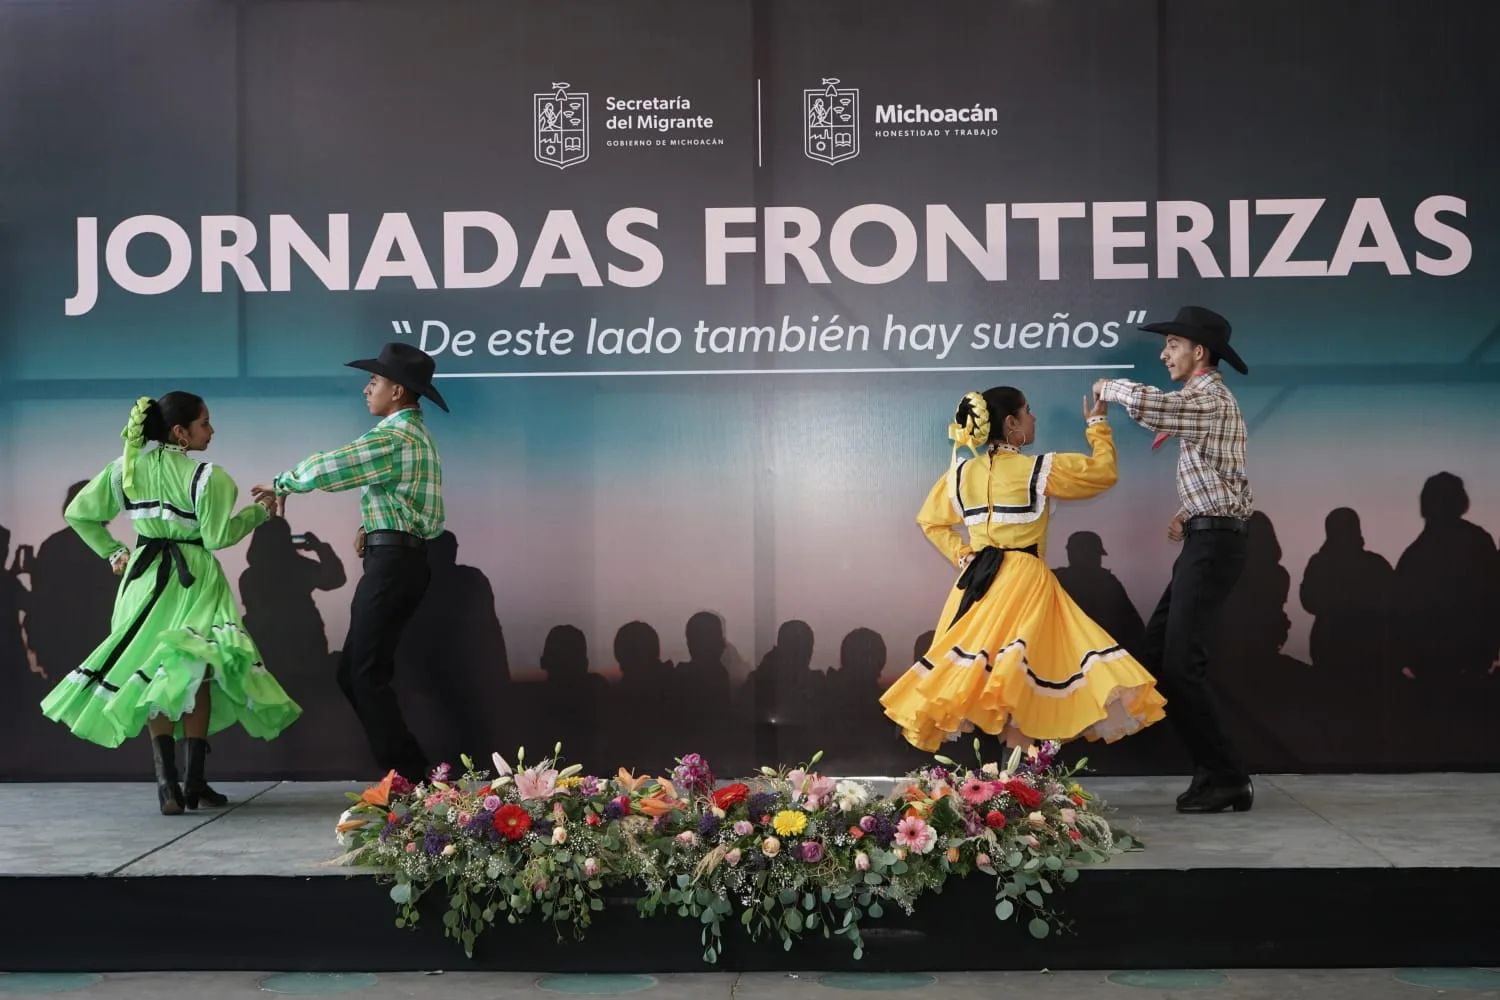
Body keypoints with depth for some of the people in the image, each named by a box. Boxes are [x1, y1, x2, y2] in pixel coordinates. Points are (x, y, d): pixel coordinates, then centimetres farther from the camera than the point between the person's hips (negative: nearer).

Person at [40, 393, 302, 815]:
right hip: (193, 582, -4)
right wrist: (258, 511, -1)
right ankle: (194, 783, 5)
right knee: (195, 676, 6)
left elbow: (78, 513, 7)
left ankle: (167, 782, 0)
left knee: (152, 677, 9)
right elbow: (217, 537, -13)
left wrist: (112, 552, 14)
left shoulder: (125, 468, 2)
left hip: (145, 578, 4)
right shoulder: (207, 476, -14)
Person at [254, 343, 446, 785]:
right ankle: (409, 772, 11)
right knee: (354, 671, 11)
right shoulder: (414, 434, 20)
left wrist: (282, 484, 2)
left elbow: (329, 467, -17)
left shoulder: (393, 437, -13)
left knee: (366, 673, -8)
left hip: (392, 562, -10)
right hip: (401, 559, 10)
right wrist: (371, 526, 8)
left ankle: (408, 778, -7)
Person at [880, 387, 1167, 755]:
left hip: (976, 579, 6)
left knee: (967, 669, 7)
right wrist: (1098, 425, 17)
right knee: (1014, 671, -9)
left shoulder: (961, 473, 9)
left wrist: (961, 556, 13)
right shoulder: (1039, 469, -5)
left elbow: (930, 521, 18)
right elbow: (1104, 472, 4)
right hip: (1023, 581, -6)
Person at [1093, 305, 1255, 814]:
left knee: (1180, 664, -11)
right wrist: (1189, 513, 11)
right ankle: (1211, 768, 14)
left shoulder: (1209, 401, -14)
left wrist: (1109, 387, -10)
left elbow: (1144, 404, -31)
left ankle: (1226, 779, -1)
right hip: (1205, 540, 10)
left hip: (1213, 543, -10)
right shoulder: (1205, 400, 18)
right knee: (1155, 654, 9)